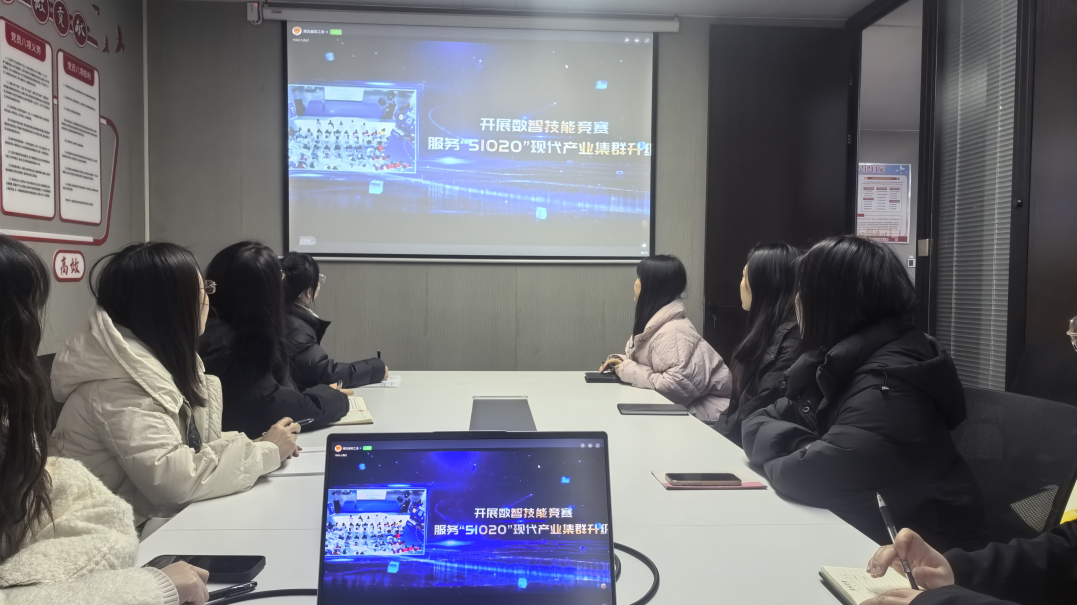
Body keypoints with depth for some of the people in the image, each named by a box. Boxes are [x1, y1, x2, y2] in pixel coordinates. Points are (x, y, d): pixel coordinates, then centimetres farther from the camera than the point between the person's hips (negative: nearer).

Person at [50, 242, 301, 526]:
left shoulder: (162, 359, 4)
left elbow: (192, 448, 2)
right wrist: (266, 451, -21)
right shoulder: (119, 383, -22)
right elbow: (172, 479, -31)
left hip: (158, 520, 7)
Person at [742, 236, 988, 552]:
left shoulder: (888, 386, -24)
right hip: (860, 540, 6)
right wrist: (803, 448, -16)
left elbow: (805, 478, -31)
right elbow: (758, 424, 2)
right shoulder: (839, 363, 2)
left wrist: (794, 454, -11)